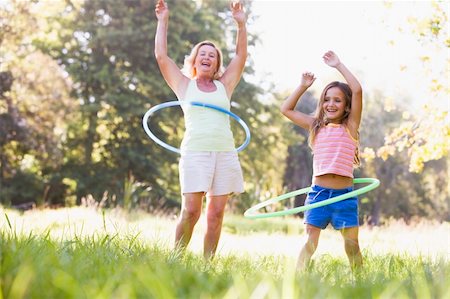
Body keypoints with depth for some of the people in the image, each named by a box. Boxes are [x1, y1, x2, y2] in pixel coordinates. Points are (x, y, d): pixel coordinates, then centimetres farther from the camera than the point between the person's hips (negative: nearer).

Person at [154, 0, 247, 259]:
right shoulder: (184, 85, 14)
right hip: (195, 152, -2)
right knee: (190, 212, -13)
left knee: (216, 214, -2)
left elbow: (241, 56, 14)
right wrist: (163, 21, 8)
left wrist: (242, 24, 6)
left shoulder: (224, 86, 19)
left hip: (225, 153, 3)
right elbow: (161, 56, 8)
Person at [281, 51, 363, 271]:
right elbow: (286, 109, 17)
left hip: (344, 194, -2)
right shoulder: (316, 127, 12)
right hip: (318, 192, 2)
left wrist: (338, 66, -3)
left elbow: (357, 90, -10)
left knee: (351, 245, 2)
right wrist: (303, 86, 13)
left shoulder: (350, 126, 2)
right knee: (310, 241, -4)